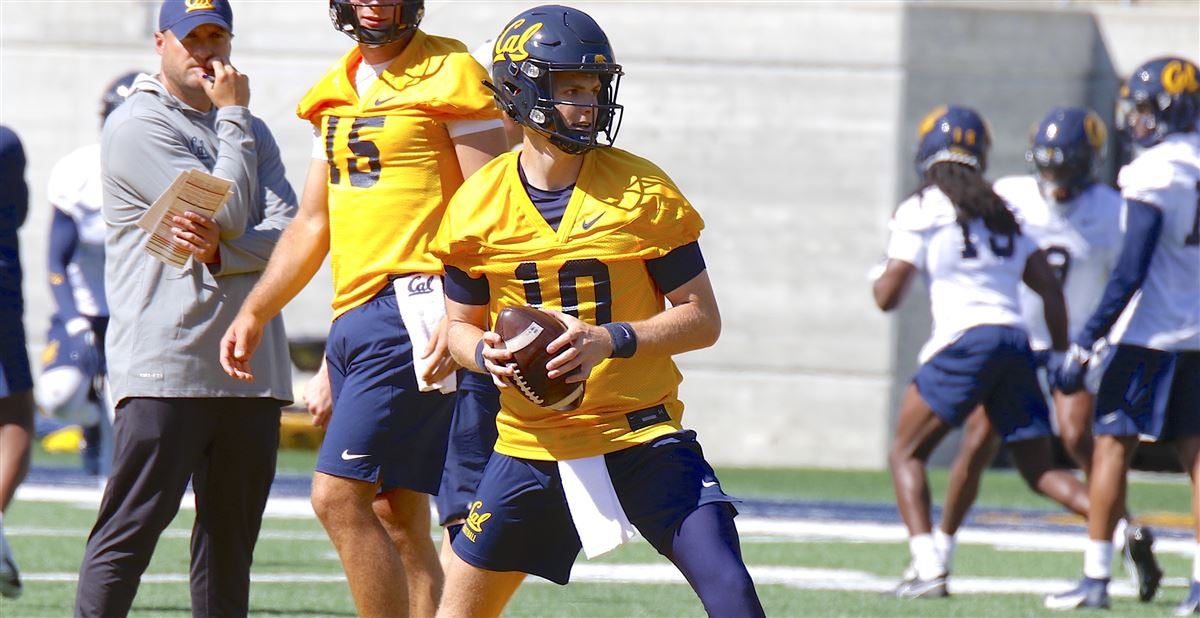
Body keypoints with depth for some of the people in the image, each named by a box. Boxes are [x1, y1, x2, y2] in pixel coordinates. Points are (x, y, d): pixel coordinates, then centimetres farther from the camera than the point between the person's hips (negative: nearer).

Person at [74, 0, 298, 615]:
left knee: (232, 537, 7)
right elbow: (226, 211, -11)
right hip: (165, 365, -6)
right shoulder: (137, 126, -2)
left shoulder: (252, 134, 19)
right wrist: (234, 117, -1)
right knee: (130, 529, -11)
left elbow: (289, 234, 4)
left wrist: (220, 249, -15)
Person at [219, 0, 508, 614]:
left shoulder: (450, 77, -6)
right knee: (398, 523, 6)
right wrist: (254, 313, 20)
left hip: (412, 311, -8)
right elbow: (313, 224, 25)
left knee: (338, 496, -15)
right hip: (351, 320, 8)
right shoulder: (335, 94, 18)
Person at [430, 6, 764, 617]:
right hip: (531, 443, 2)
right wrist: (485, 353, -13)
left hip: (641, 434, -2)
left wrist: (611, 339, -21)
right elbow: (462, 325, 11)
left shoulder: (643, 193, -7)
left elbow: (702, 318, -5)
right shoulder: (478, 207, -1)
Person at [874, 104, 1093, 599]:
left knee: (906, 454, 8)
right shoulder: (1002, 213, 19)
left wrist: (878, 277, 23)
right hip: (1015, 343, 5)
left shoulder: (921, 211, 3)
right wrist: (1060, 354, 21)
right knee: (1040, 469, 10)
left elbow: (888, 297, 1)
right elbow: (1049, 288, 15)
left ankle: (928, 568, -8)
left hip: (963, 341, -5)